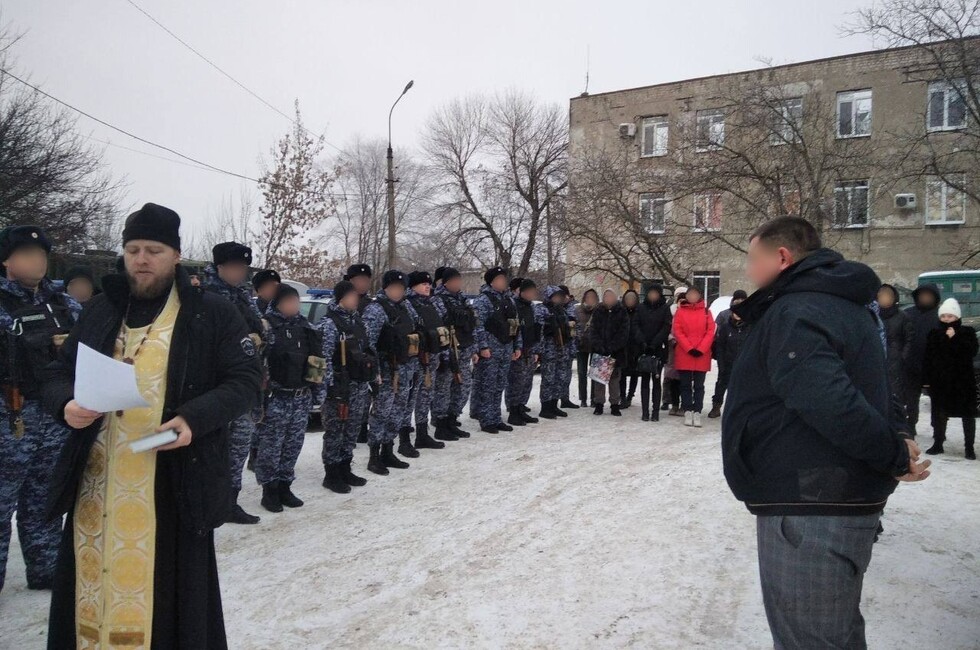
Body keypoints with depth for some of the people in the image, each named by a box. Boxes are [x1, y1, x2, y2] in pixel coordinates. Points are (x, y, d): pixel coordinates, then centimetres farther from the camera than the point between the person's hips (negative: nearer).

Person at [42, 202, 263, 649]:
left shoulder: (212, 314, -1)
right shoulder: (98, 312, 12)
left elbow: (245, 379, -4)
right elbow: (57, 374, 17)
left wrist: (195, 419, -20)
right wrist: (66, 404, -6)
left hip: (173, 485, -4)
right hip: (96, 486, 4)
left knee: (169, 595, 4)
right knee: (94, 583, 13)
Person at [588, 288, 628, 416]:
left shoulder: (621, 312, 0)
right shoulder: (598, 311, 3)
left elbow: (623, 332, -6)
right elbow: (593, 331, -1)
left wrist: (611, 347, -14)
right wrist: (599, 347, -15)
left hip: (616, 352, -1)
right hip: (599, 351, 1)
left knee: (615, 378, 4)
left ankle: (615, 405, 11)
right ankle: (598, 404, 11)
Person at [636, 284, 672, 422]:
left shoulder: (665, 308, 3)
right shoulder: (641, 308, 8)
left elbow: (666, 327, -4)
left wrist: (654, 343, -13)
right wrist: (643, 342, -11)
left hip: (658, 350, -1)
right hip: (643, 349, 2)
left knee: (656, 380, 1)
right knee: (645, 380, 3)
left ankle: (655, 411, 4)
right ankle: (645, 411, 5)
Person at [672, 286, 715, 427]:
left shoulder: (706, 311, 7)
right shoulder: (680, 311, 5)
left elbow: (711, 331, 0)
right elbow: (677, 331, -2)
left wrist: (701, 349, -11)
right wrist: (689, 348, -12)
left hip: (702, 355, 0)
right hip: (684, 355, 0)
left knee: (699, 385, 4)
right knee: (685, 385, 5)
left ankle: (697, 412, 8)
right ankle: (687, 412, 11)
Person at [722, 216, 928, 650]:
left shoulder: (794, 313, -19)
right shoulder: (844, 306, 16)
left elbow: (830, 401, -32)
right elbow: (873, 391, 20)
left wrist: (892, 455, -18)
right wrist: (897, 440, 5)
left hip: (810, 510, -11)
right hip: (846, 499, 11)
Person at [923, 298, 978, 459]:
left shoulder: (967, 332, -1)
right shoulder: (935, 333, 5)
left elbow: (971, 352, -17)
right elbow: (928, 357, 4)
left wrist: (955, 339, -22)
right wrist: (926, 378, 0)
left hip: (963, 380, -2)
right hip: (939, 380, 2)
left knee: (968, 414, 5)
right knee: (939, 414, 11)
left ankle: (969, 447, 14)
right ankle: (938, 444, 23)